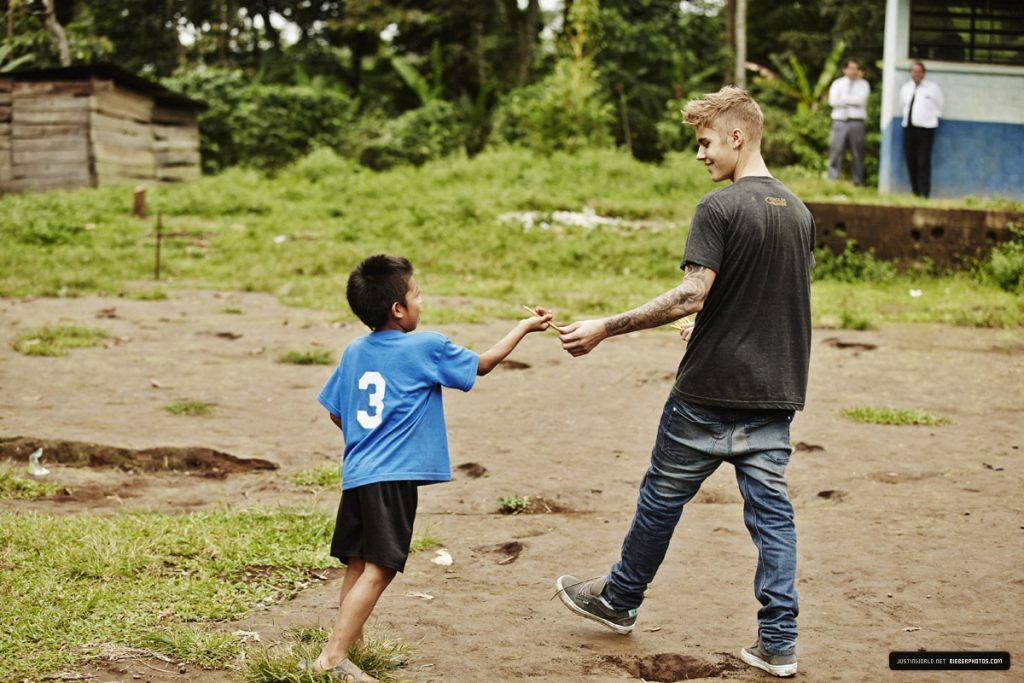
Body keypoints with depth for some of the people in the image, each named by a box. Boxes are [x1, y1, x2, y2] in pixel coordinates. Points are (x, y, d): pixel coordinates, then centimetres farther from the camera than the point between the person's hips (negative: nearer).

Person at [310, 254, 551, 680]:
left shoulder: (354, 352, 11)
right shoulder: (427, 348, -5)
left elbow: (335, 412, 17)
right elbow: (483, 364, 8)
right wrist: (526, 326, 19)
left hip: (356, 473, 8)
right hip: (393, 477, -7)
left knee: (358, 564, 17)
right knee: (378, 569, -8)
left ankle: (353, 644, 27)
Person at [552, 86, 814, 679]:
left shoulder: (720, 208, -14)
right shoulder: (800, 212, 10)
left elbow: (690, 296, -21)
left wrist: (604, 328, -17)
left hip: (710, 390, -6)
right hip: (776, 390, 6)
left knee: (663, 496, 12)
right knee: (771, 509, 7)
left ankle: (619, 600, 30)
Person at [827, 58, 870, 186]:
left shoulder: (863, 84, 10)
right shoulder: (837, 83, 12)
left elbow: (861, 100, -8)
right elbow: (833, 101, -4)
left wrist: (844, 99, -4)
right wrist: (852, 101, -5)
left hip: (856, 123, 0)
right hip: (840, 121, 0)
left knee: (858, 154, 2)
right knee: (836, 151, -4)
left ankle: (858, 182, 6)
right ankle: (832, 181, -2)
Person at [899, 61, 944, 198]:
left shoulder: (933, 88, 0)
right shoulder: (905, 88, 12)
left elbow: (940, 106, 7)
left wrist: (933, 117, 4)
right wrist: (907, 117, 13)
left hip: (925, 128, -5)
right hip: (909, 127, 5)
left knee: (923, 162, -10)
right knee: (910, 160, 4)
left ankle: (924, 193, -8)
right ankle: (915, 191, 13)